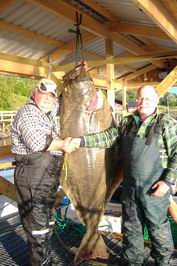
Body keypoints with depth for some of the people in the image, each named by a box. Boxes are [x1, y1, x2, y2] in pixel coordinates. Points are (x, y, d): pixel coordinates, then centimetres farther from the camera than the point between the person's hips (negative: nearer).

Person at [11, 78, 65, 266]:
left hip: (50, 178, 9)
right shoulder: (27, 113, -12)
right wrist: (63, 144, -15)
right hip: (32, 180, -9)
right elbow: (37, 143, -27)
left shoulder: (49, 113, 12)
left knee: (46, 224, 20)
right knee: (37, 229, 0)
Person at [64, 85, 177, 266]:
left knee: (158, 228, 11)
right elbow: (107, 137, 4)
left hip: (154, 187, -4)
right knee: (131, 228, 18)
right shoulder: (126, 122, 8)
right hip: (129, 186, 5)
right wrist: (80, 141, -7)